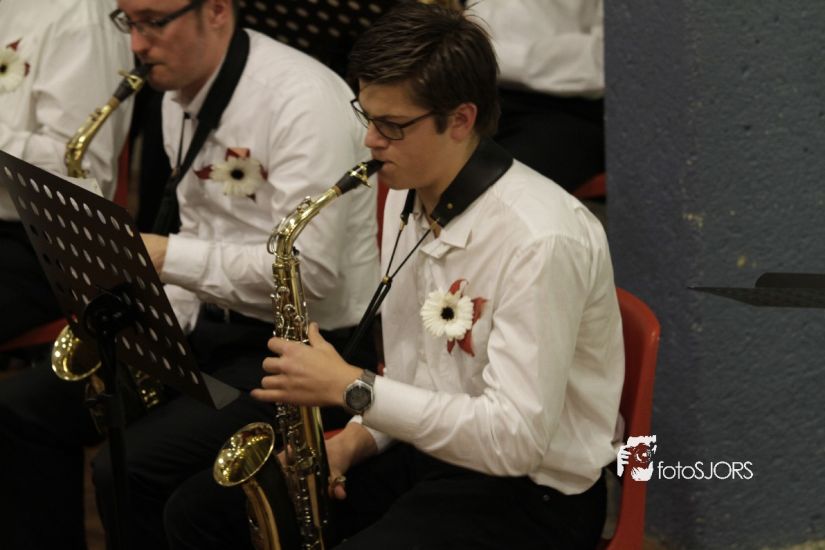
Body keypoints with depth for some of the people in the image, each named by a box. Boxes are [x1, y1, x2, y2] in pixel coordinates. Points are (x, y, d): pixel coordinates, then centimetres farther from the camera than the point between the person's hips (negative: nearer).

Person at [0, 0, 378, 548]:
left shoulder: (303, 99, -20)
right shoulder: (182, 96, 9)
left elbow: (310, 271, -25)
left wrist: (166, 256, -22)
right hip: (211, 326, 9)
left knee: (130, 468, -26)